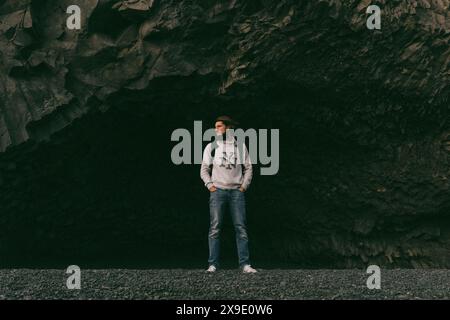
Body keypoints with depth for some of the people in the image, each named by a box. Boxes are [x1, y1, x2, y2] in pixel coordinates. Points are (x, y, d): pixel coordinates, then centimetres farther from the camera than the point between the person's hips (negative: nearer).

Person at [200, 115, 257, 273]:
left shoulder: (240, 146, 11)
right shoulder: (211, 146, 10)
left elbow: (248, 168, 13)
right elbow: (204, 169, 11)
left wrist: (244, 185, 1)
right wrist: (210, 185, -3)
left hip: (236, 191, 0)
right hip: (218, 191, 0)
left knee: (241, 227, -4)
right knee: (215, 228, -6)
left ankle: (245, 264, -5)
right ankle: (213, 264, -4)